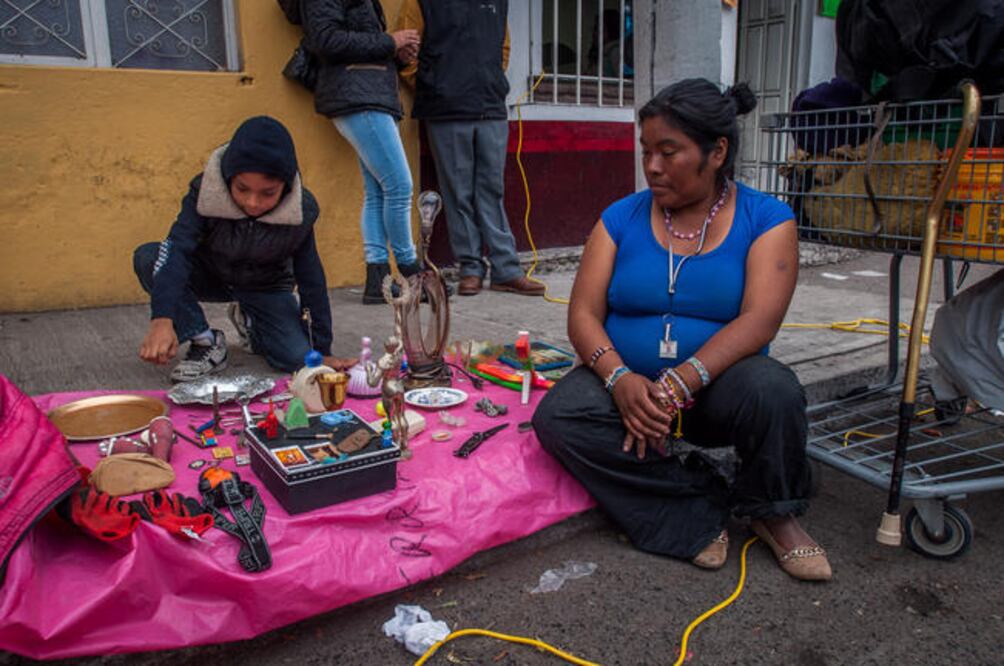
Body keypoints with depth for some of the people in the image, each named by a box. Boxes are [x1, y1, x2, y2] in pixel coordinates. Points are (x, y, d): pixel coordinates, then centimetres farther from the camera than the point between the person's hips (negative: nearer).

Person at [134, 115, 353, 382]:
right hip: (210, 276, 0)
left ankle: (248, 322, 13)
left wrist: (322, 351, -14)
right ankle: (205, 341, -12)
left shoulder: (300, 212, -24)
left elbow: (311, 279, -16)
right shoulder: (204, 192, -27)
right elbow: (178, 249, -39)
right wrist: (162, 320, -56)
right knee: (147, 258, -28)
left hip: (266, 287, 0)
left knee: (298, 358, -21)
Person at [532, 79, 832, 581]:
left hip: (715, 385, -1)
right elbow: (583, 314, -4)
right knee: (556, 417, -26)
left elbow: (759, 320, -17)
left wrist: (679, 383, -32)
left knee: (772, 390, -34)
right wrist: (620, 379, -25)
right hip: (626, 383, 2)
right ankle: (700, 505, -12)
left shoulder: (766, 219, -3)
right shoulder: (622, 218, 3)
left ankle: (772, 513, -2)